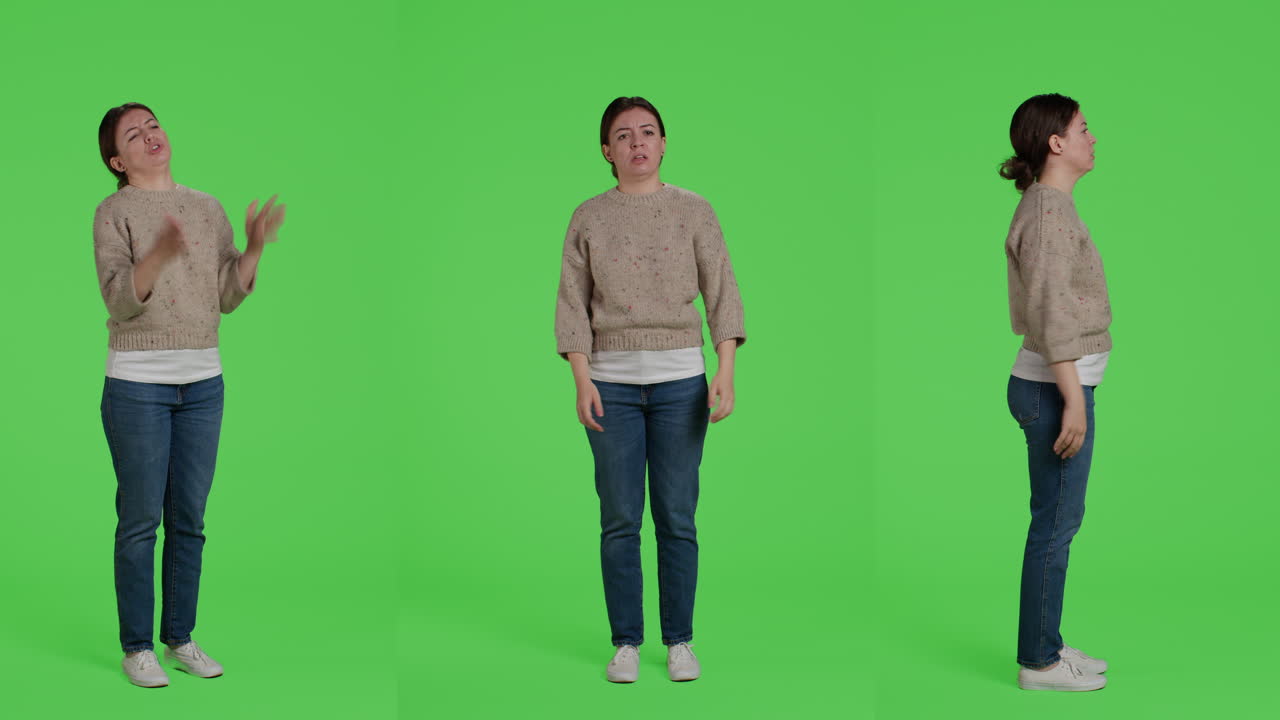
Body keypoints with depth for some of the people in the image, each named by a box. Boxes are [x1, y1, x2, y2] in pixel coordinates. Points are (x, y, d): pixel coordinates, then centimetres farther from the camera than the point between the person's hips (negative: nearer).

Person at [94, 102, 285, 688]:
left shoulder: (207, 208, 8)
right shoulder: (115, 212, -5)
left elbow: (227, 298, 5)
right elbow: (120, 302, -16)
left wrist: (254, 248, -10)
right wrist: (160, 254, -31)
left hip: (203, 381, 4)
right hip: (138, 383, -4)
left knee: (189, 519, 9)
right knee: (141, 519, 1)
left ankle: (180, 638, 21)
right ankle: (136, 646, 12)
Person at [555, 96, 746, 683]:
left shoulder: (693, 211, 6)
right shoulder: (589, 218, 7)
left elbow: (721, 293, 3)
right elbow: (572, 304, 4)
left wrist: (726, 372, -8)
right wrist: (582, 379, -7)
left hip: (680, 377, 0)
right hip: (612, 380, 0)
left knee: (676, 518, 2)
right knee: (620, 519, 2)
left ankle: (679, 642, 13)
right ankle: (626, 643, 12)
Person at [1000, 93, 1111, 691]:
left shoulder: (1050, 206, 15)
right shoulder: (1048, 213, -16)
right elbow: (1051, 316, -21)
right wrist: (1074, 400, -21)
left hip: (1057, 384, 10)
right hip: (1055, 389, -10)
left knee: (1058, 521, 15)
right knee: (1056, 524, -2)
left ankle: (1046, 646, 24)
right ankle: (1039, 663, 7)